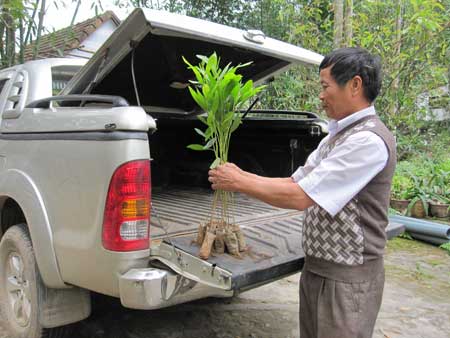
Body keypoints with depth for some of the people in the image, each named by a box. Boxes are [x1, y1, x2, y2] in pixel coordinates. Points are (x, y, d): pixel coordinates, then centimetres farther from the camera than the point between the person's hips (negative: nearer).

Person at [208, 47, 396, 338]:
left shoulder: (369, 140, -21)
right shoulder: (336, 136, 10)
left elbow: (300, 196, -24)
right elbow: (295, 181, 10)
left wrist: (240, 183, -15)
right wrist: (241, 175, 3)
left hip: (347, 278, -8)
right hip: (315, 267, 8)